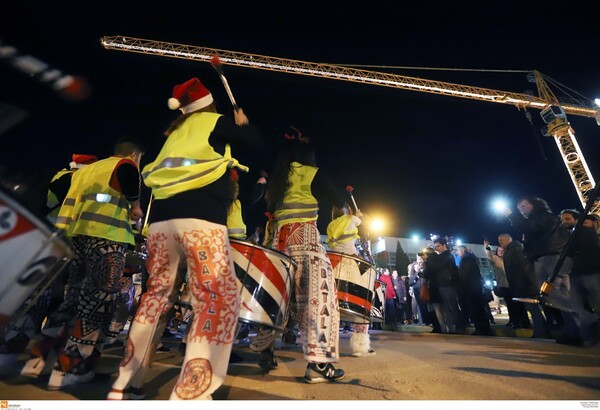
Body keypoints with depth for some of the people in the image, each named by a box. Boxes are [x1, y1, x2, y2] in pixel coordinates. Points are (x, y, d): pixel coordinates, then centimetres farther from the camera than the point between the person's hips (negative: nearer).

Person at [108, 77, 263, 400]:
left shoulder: (175, 132, 29)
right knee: (220, 299, -5)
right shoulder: (215, 121, 13)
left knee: (157, 295, 16)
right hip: (200, 216, -7)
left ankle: (125, 385, 23)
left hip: (161, 217, 7)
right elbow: (257, 142, 11)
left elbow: (152, 173, 31)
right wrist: (242, 123, 30)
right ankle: (189, 396, -11)